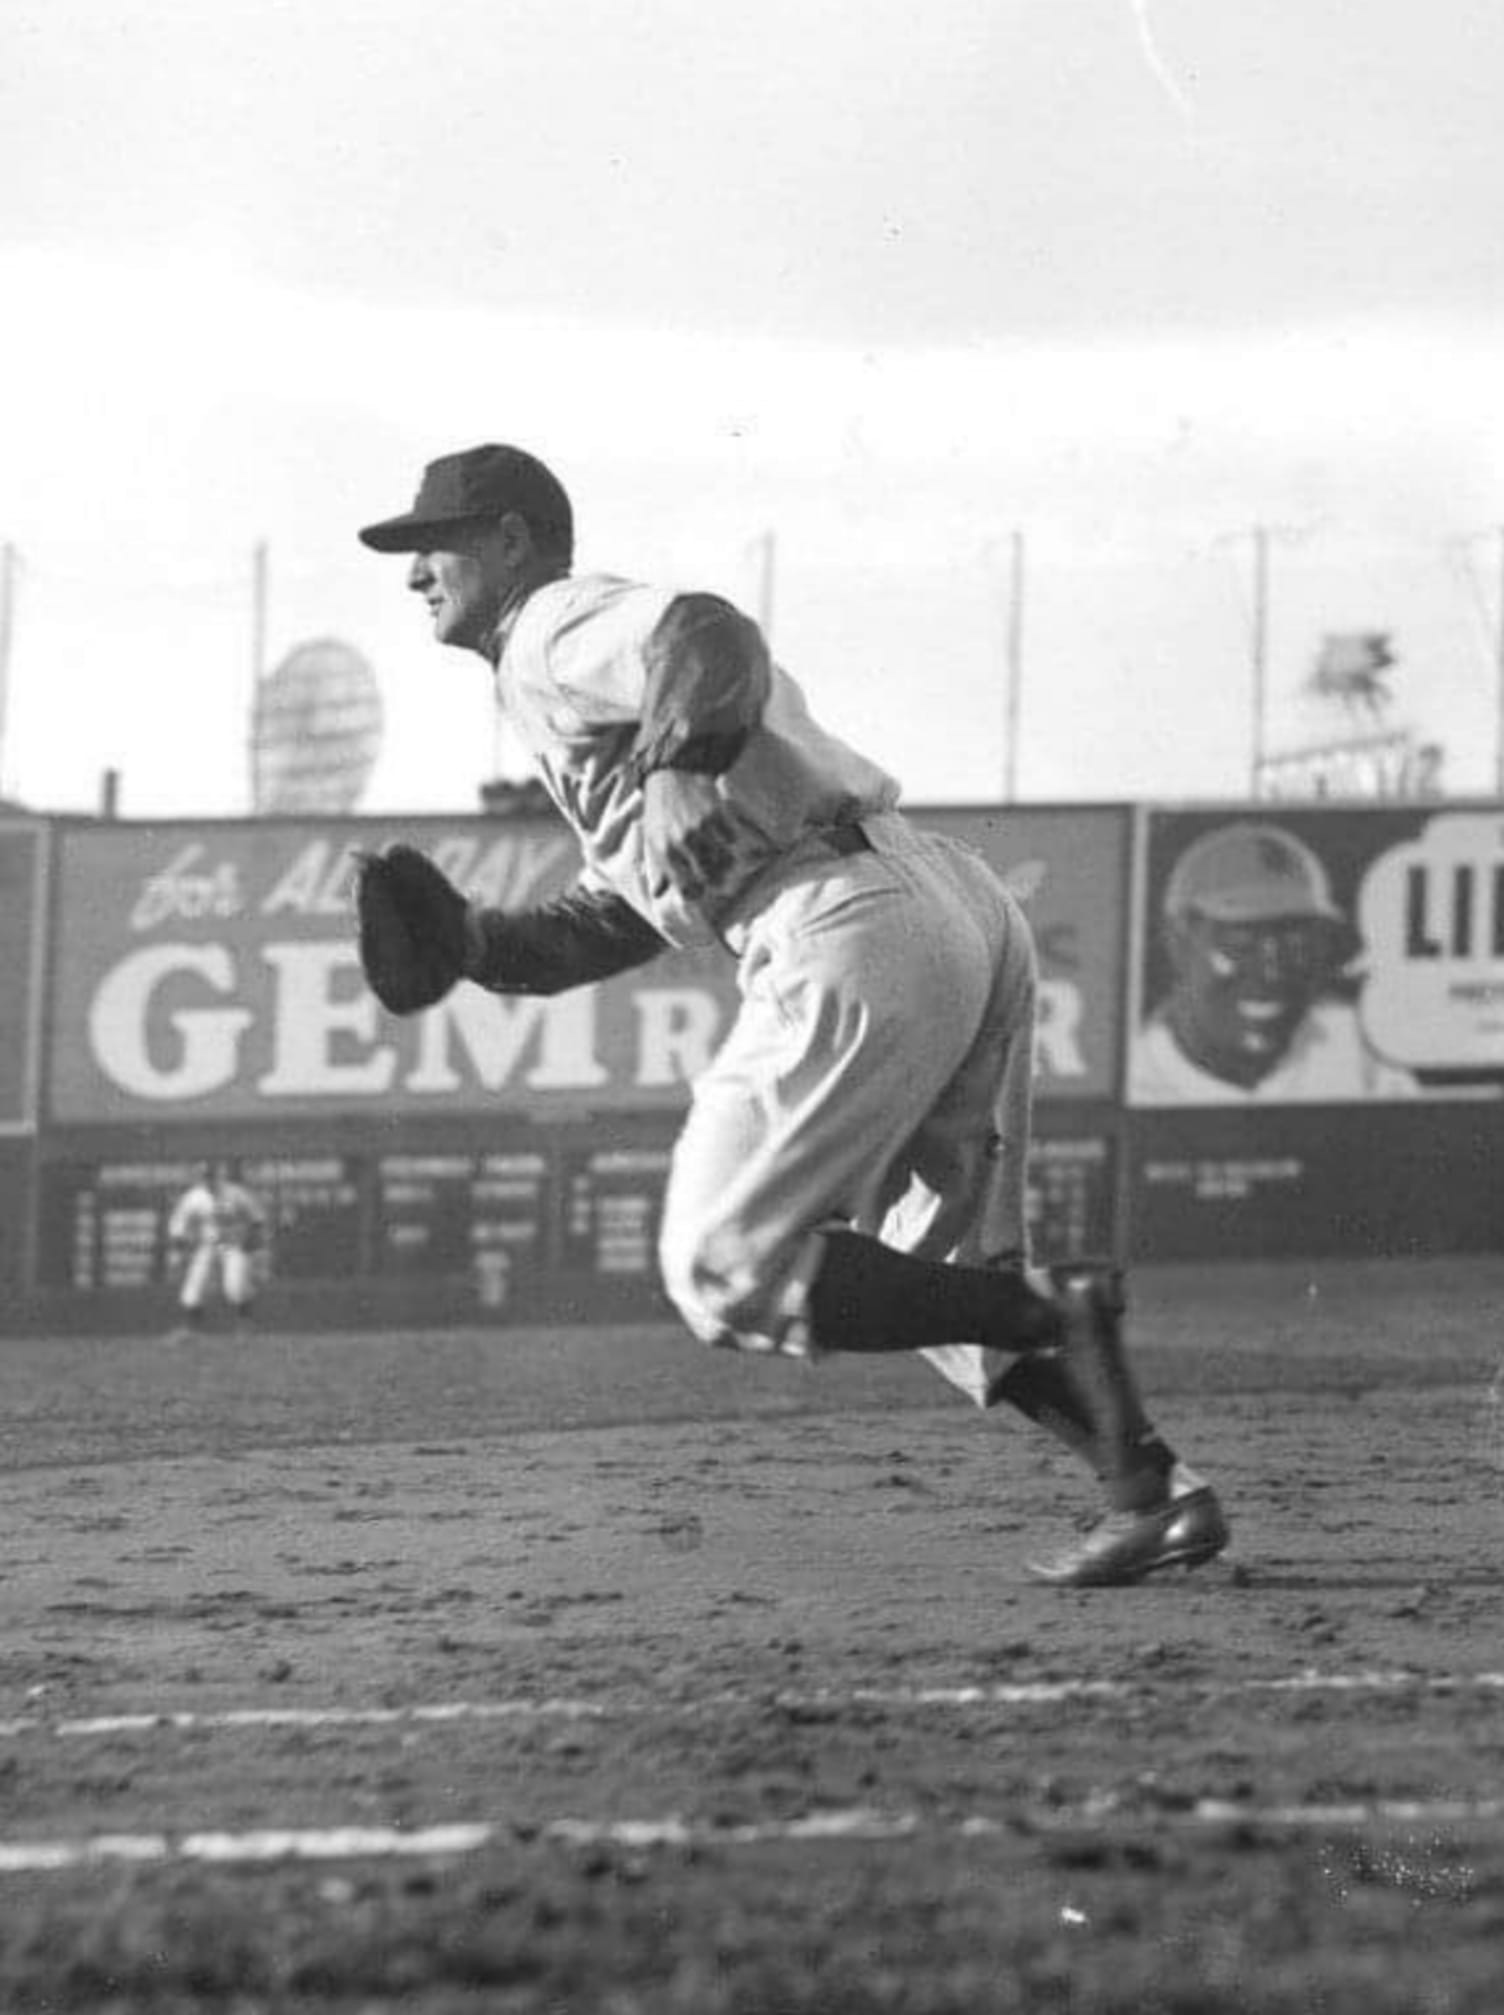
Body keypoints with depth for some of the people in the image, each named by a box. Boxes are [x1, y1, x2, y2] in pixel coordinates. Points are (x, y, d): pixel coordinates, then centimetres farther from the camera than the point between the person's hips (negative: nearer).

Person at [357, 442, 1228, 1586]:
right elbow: (622, 920, 33)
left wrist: (679, 767, -34)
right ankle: (1152, 1484, 2)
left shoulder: (557, 630, 3)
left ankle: (1060, 1319, -13)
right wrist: (476, 942, 19)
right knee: (938, 1282, 17)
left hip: (855, 932, -10)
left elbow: (710, 635, -20)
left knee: (726, 1269, -5)